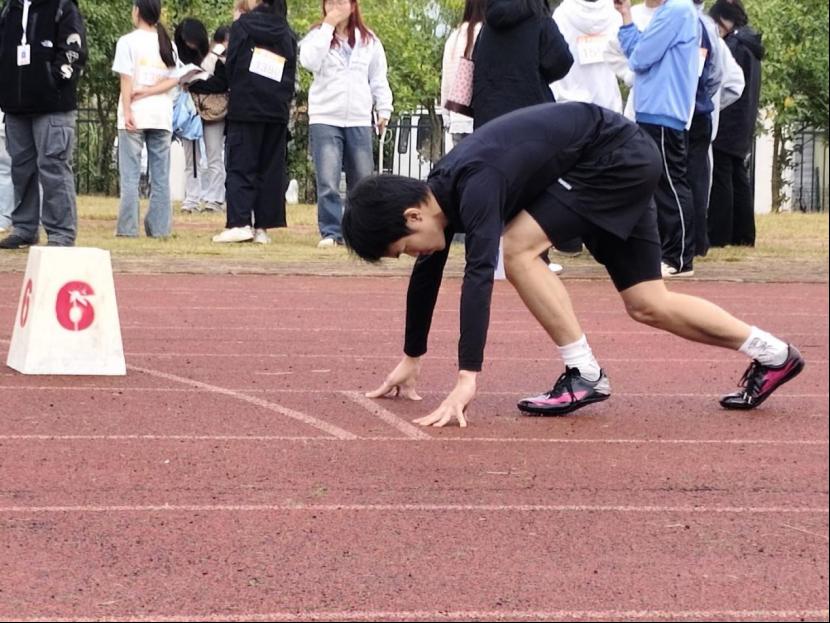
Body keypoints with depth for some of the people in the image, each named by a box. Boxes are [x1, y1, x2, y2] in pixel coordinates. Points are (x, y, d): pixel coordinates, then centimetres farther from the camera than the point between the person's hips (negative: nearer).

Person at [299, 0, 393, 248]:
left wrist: (384, 109, 7)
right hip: (325, 118, -2)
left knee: (362, 182, 6)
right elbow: (309, 62, -16)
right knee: (328, 182, -10)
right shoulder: (317, 36, 4)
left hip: (359, 120, 2)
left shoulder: (369, 40, 9)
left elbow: (378, 78, 14)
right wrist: (328, 27, -13)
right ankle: (331, 232, -7)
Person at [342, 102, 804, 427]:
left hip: (617, 158, -10)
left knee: (519, 247, -18)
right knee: (648, 306, 9)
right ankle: (774, 356, 19)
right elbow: (427, 275, 12)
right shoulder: (439, 193, -1)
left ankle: (584, 375, -12)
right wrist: (412, 359, 19)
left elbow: (479, 274, -39)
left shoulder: (475, 188, -30)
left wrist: (468, 380, -43)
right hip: (624, 163, 10)